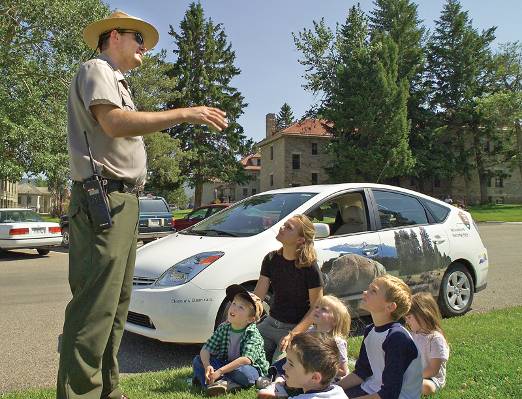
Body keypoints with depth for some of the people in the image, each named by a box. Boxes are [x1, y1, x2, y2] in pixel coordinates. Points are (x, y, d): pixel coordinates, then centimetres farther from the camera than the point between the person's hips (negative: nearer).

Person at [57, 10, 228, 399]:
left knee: (115, 303, 11)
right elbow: (114, 122, -19)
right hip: (103, 198, -10)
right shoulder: (96, 69, -1)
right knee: (95, 307, -12)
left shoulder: (116, 82, 28)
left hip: (122, 201, 10)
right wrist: (184, 114, -19)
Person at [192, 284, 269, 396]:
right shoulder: (223, 328, -4)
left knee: (243, 371, -39)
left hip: (252, 369, -6)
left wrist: (219, 371, -37)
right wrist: (207, 366, -26)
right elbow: (205, 350, -5)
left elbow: (246, 360, -33)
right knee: (197, 361, -9)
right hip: (227, 365, 6)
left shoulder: (253, 334, -20)